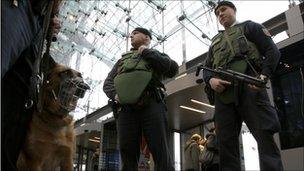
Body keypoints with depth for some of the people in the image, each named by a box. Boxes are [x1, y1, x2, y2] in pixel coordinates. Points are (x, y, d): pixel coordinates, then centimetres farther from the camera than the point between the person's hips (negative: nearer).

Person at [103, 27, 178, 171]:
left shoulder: (156, 54, 23)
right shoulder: (122, 59, 33)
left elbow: (173, 69, 3)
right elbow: (107, 83, 23)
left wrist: (147, 52, 5)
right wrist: (115, 95, 0)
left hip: (151, 105, -3)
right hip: (125, 108, 3)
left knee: (161, 153, -9)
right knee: (128, 154, 0)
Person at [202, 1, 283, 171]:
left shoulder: (249, 27, 20)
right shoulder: (215, 41, 32)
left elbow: (272, 51, 8)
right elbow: (206, 68, 23)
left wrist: (264, 76, -12)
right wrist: (211, 80, -2)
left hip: (249, 86, -4)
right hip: (223, 94, 5)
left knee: (265, 136, -11)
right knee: (226, 142, -1)